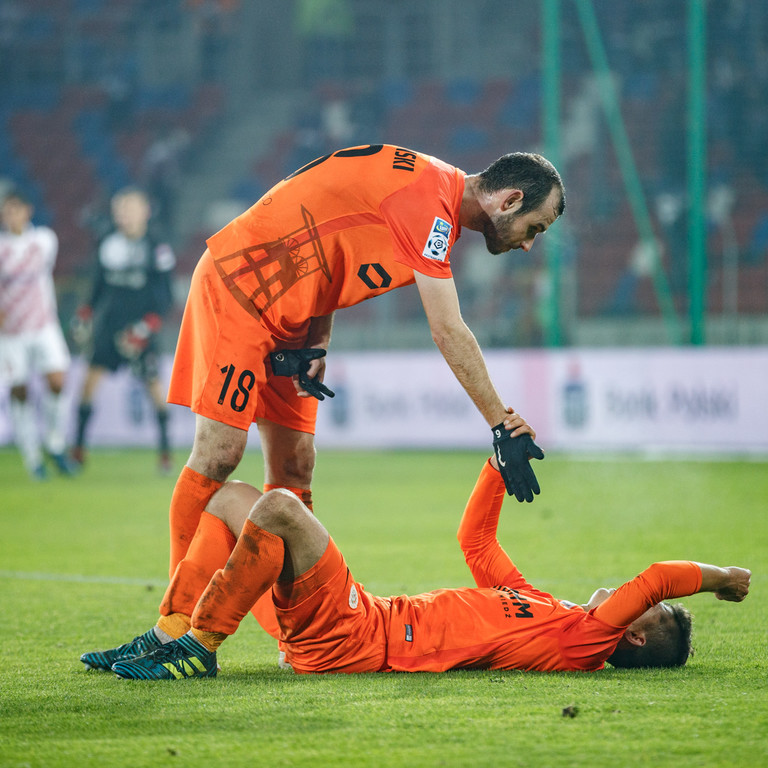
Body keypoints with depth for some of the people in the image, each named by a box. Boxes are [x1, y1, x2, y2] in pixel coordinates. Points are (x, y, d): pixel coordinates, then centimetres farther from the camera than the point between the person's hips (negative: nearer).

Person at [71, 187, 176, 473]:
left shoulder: (157, 250, -6)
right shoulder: (107, 245, 6)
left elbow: (165, 297, -5)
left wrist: (146, 327, -14)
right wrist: (85, 315, 10)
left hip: (140, 326, -3)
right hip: (109, 320, 3)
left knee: (153, 383, -9)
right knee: (92, 375, -6)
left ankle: (165, 450, 4)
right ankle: (79, 448, 2)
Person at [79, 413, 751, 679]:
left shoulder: (579, 638, -10)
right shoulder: (537, 605, 18)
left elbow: (657, 578, -22)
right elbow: (474, 537, 28)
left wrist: (714, 576, -6)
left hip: (352, 639, -10)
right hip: (364, 622, 10)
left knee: (280, 506, -26)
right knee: (233, 497, 13)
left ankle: (198, 648, -16)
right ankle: (170, 638, 5)